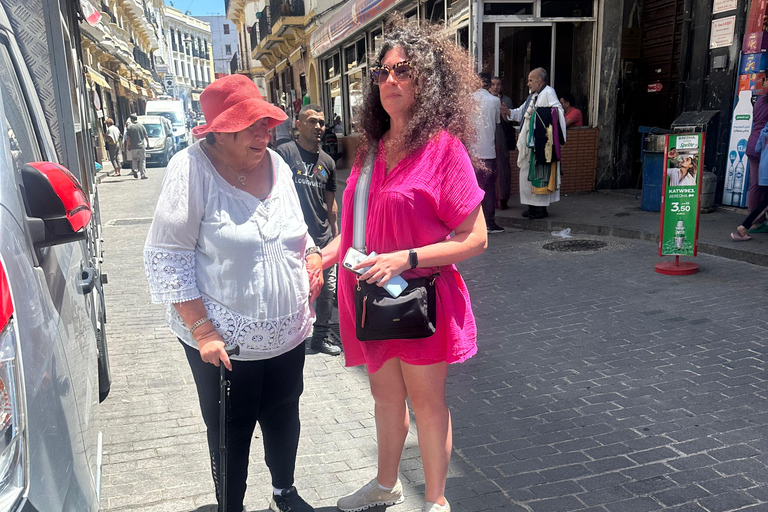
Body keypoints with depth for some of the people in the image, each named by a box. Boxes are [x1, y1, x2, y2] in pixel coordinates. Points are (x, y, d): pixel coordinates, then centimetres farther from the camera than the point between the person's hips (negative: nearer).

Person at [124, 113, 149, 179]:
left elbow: (128, 138, -4)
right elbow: (146, 136, 4)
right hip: (142, 146, 0)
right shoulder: (141, 126, 1)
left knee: (134, 159, 18)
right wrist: (148, 143, 19)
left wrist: (127, 146, 3)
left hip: (133, 147, 0)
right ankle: (143, 174, -2)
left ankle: (135, 170, -1)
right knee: (142, 160, 3)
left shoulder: (129, 127, -2)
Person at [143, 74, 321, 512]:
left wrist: (312, 255, -2)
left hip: (288, 331, 6)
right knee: (230, 433, 12)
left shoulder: (276, 164, 4)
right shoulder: (192, 169, -15)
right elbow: (167, 258, -15)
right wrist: (202, 329, -19)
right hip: (224, 341, -5)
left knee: (284, 417, 22)